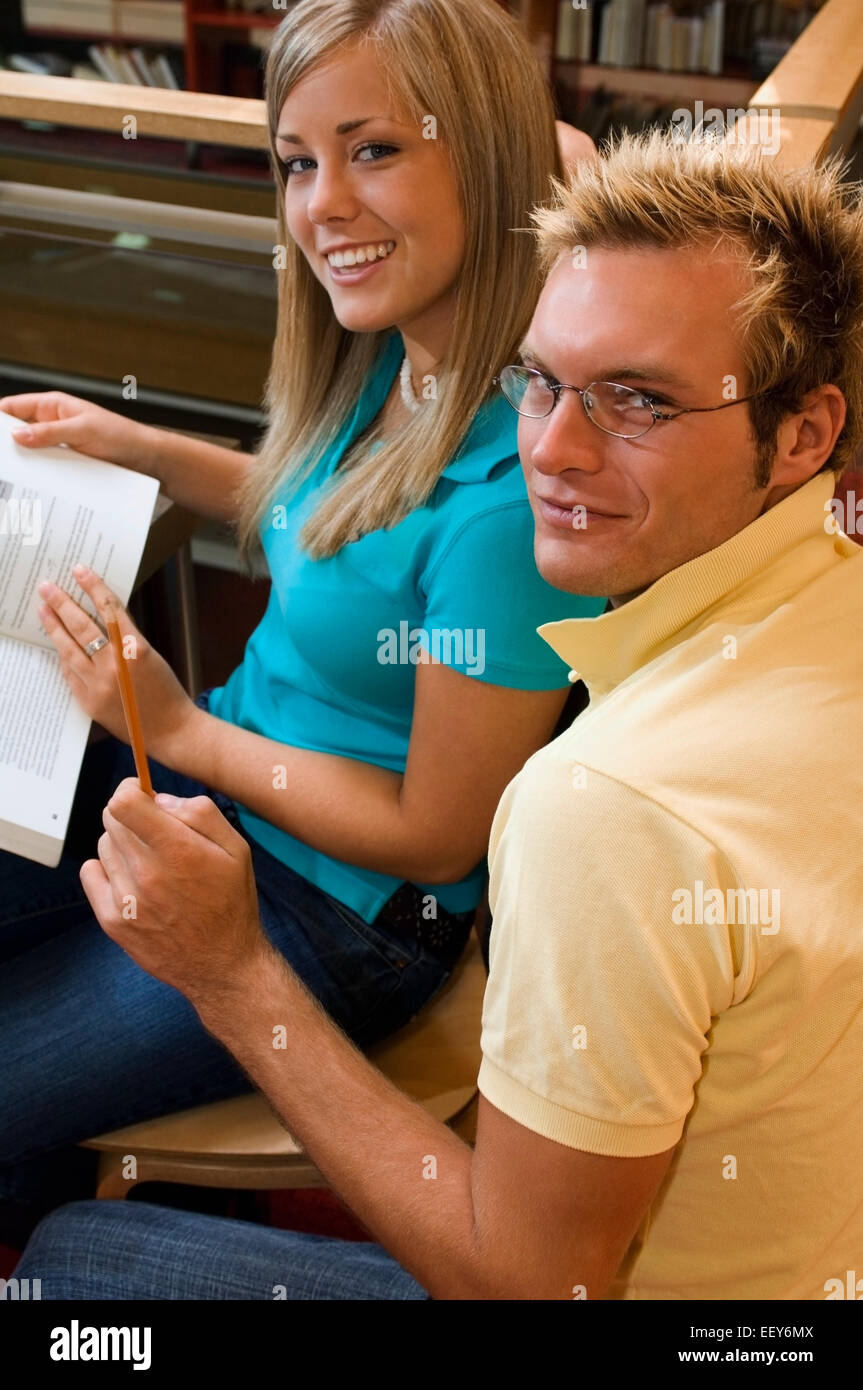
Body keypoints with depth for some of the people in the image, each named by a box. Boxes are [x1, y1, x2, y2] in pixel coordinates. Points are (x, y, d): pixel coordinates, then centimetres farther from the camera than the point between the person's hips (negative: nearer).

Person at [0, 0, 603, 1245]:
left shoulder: (512, 491, -30)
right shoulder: (396, 361, -4)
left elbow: (437, 834, -22)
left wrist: (178, 729, -16)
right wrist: (130, 446, 8)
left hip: (337, 916, -8)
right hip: (220, 772, 8)